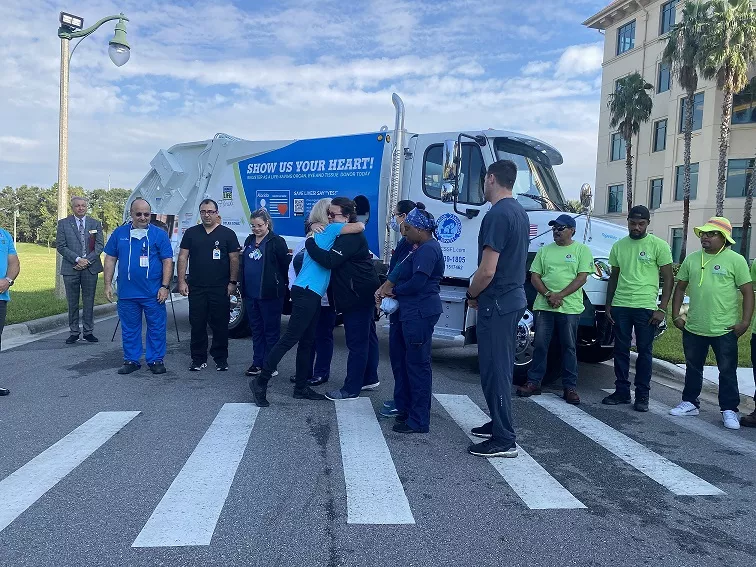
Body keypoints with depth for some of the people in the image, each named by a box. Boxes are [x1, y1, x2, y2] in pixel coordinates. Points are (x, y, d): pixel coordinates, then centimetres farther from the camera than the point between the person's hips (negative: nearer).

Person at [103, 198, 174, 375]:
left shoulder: (159, 234, 1)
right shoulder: (119, 233, 8)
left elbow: (168, 261, -1)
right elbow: (110, 259, 11)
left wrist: (165, 286, -8)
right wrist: (108, 284, 4)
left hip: (153, 294, -2)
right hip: (127, 293, 2)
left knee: (156, 328, 4)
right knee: (129, 329, 11)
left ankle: (156, 360, 15)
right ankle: (131, 360, 23)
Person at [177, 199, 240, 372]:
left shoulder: (227, 234, 4)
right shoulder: (191, 233, 10)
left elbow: (234, 259, 2)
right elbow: (182, 257, 8)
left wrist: (232, 282, -5)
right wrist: (181, 281, 0)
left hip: (220, 289, -2)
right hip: (196, 288, 2)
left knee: (220, 325, 3)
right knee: (197, 325, 5)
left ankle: (221, 359, 14)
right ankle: (198, 359, 15)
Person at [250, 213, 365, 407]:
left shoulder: (317, 232, 21)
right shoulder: (330, 229, -3)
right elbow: (360, 226, -10)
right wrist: (348, 224, 9)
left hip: (310, 294, 10)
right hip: (307, 292, -10)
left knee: (307, 342, 11)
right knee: (290, 339, -9)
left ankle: (301, 387, 16)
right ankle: (261, 381, -7)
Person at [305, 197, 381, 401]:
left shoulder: (351, 237, -19)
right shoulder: (346, 235, 15)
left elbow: (330, 260, -30)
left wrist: (310, 242, -21)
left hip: (358, 296, -11)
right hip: (363, 294, 11)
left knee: (357, 342, -5)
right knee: (367, 337, 19)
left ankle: (351, 388, 1)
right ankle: (369, 378, 31)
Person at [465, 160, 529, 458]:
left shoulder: (497, 215, -18)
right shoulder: (519, 212, 13)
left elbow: (487, 271, -23)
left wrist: (472, 295, -5)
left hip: (496, 303, -10)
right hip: (514, 298, 10)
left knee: (494, 370, -3)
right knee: (501, 368, 18)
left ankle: (504, 440, 3)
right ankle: (499, 423, 30)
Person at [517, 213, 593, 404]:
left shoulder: (582, 250, 3)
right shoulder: (545, 250, 12)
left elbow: (582, 277, -6)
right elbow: (535, 276, 7)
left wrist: (559, 295, -15)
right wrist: (548, 295, -10)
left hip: (570, 308, -3)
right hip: (543, 306, 3)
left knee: (568, 348, 5)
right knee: (540, 345, 5)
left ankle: (570, 387, 12)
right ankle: (533, 382, 13)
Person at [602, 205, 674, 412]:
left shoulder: (659, 245, -2)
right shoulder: (619, 246, 10)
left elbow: (668, 279, -2)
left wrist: (662, 309, -8)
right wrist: (608, 305, 12)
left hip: (646, 308, -3)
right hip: (620, 307, 4)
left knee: (644, 352, 4)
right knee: (621, 351, 8)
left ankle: (642, 395, 12)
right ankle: (621, 391, 18)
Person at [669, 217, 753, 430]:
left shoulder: (736, 260, -5)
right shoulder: (691, 259, 7)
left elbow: (748, 292, -4)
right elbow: (680, 288, 13)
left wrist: (745, 322, -10)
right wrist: (676, 316, 6)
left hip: (724, 330, -4)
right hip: (693, 328, 4)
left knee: (727, 372, 5)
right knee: (693, 368, 16)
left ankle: (729, 410, 16)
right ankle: (689, 403, 30)